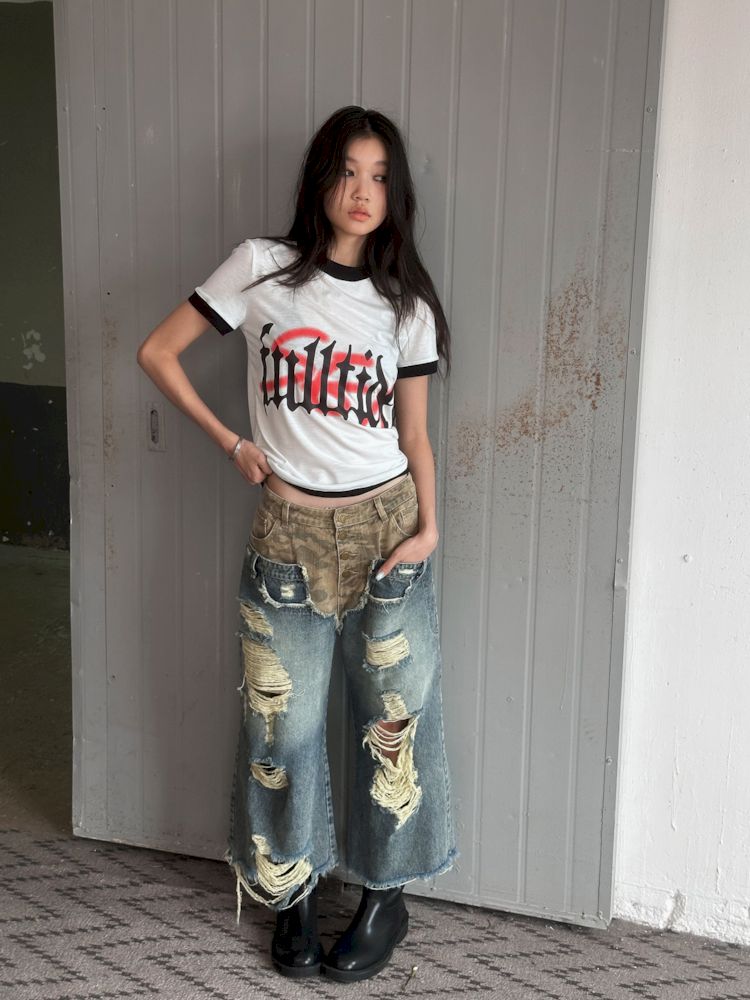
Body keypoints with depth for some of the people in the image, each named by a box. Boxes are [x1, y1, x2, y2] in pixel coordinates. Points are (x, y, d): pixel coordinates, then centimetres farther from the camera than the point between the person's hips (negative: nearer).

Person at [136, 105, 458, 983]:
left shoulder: (405, 302, 4)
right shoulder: (261, 267, -2)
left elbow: (414, 433, 6)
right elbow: (157, 352, 3)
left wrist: (428, 524, -9)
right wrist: (230, 443, 1)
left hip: (386, 526, 1)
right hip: (289, 534, -1)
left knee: (393, 717, 7)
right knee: (283, 724, 7)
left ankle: (386, 896, 26)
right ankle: (293, 894, 29)